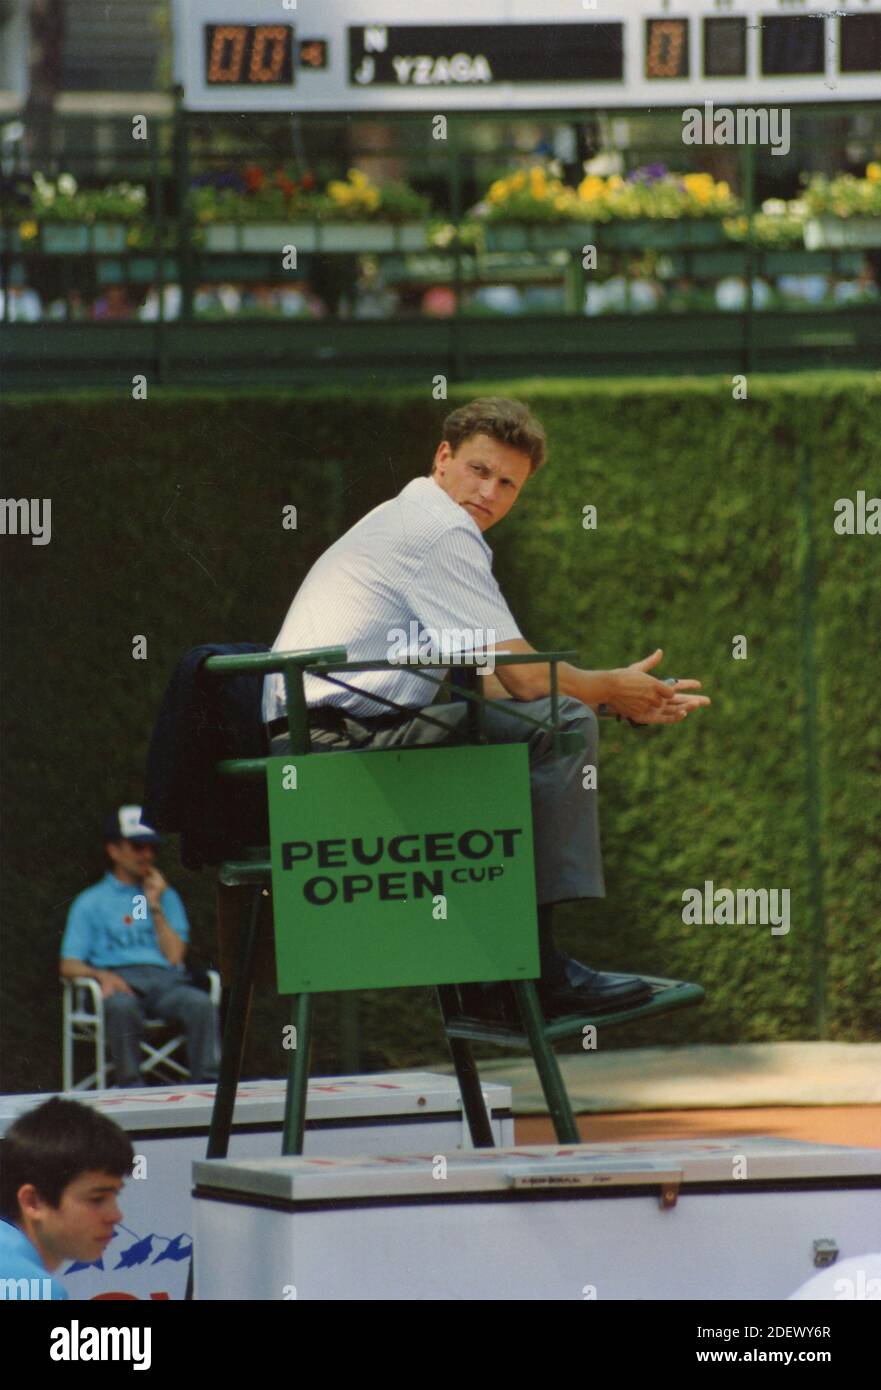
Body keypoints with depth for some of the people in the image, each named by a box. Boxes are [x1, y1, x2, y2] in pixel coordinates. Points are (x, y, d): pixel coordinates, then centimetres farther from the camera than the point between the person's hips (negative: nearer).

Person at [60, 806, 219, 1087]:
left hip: (163, 978, 2)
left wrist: (155, 907, 8)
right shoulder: (90, 902, 19)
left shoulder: (166, 896, 27)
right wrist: (101, 975, -14)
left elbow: (174, 955, 13)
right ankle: (131, 1088, -39)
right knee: (122, 1006, -39)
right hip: (119, 981, -2)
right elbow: (69, 966, 7)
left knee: (200, 1003, -32)